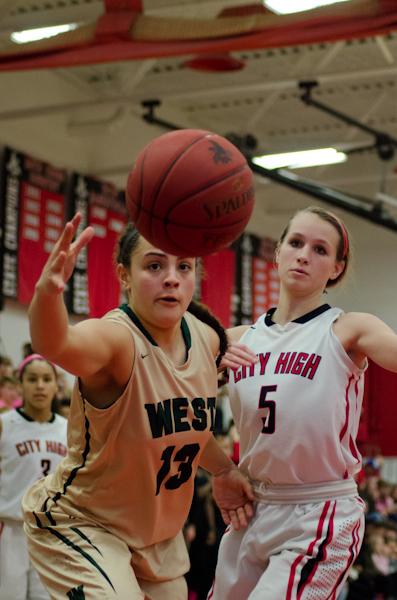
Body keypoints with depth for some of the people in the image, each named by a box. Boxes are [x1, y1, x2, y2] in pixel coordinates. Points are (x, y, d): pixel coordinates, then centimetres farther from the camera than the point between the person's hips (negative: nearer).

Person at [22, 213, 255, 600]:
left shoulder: (207, 338, -7)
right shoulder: (115, 338, -28)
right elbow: (53, 344, -53)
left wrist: (222, 469, 12)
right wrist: (47, 290, -71)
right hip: (80, 525, -7)